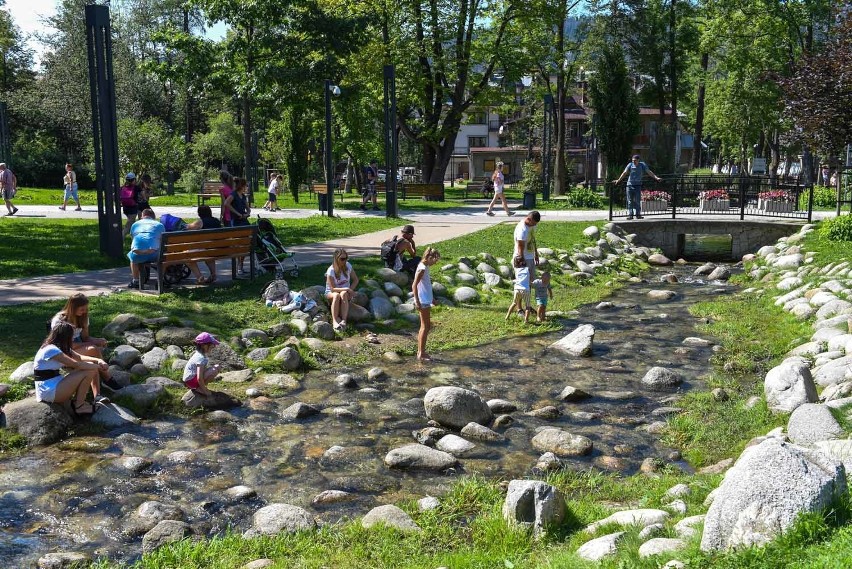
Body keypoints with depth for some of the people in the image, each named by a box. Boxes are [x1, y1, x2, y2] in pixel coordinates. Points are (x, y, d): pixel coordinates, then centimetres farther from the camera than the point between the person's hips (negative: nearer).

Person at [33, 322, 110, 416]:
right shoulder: (51, 350, -21)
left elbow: (79, 357, 9)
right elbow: (76, 364, -24)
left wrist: (97, 360, -8)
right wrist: (98, 366, -13)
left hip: (56, 384, 10)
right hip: (48, 392, -10)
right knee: (88, 372, -17)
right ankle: (79, 407, -8)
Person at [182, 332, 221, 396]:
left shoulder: (198, 354, 7)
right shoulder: (201, 358, -23)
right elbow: (199, 378, -29)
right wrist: (205, 390, -18)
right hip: (191, 380, -10)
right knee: (215, 370, -24)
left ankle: (198, 387, 9)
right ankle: (199, 388, -11)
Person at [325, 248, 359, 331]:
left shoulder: (348, 266, -5)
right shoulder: (331, 271, -17)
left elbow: (356, 280, 5)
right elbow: (332, 289, -22)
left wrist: (350, 290, -13)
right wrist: (347, 289, -32)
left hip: (345, 292, 2)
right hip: (331, 293, -2)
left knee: (343, 294, -35)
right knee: (336, 295, -38)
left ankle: (344, 320, -45)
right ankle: (334, 320, -45)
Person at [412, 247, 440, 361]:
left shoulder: (424, 267, 12)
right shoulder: (422, 269, -18)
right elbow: (414, 285, -23)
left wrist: (431, 298, 29)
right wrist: (417, 301, -26)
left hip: (426, 301, 10)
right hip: (423, 302, -10)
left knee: (425, 326, 15)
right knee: (426, 327, -4)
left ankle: (420, 351, 22)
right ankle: (421, 353, 2)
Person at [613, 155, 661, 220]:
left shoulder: (642, 165, 3)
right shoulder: (630, 165, 3)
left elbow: (649, 172, 2)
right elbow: (624, 173, -1)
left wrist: (656, 178, -5)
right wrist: (619, 180, -9)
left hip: (638, 185, -1)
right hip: (630, 185, 1)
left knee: (637, 201, -3)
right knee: (630, 201, 0)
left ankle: (638, 214, 3)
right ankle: (630, 214, 2)